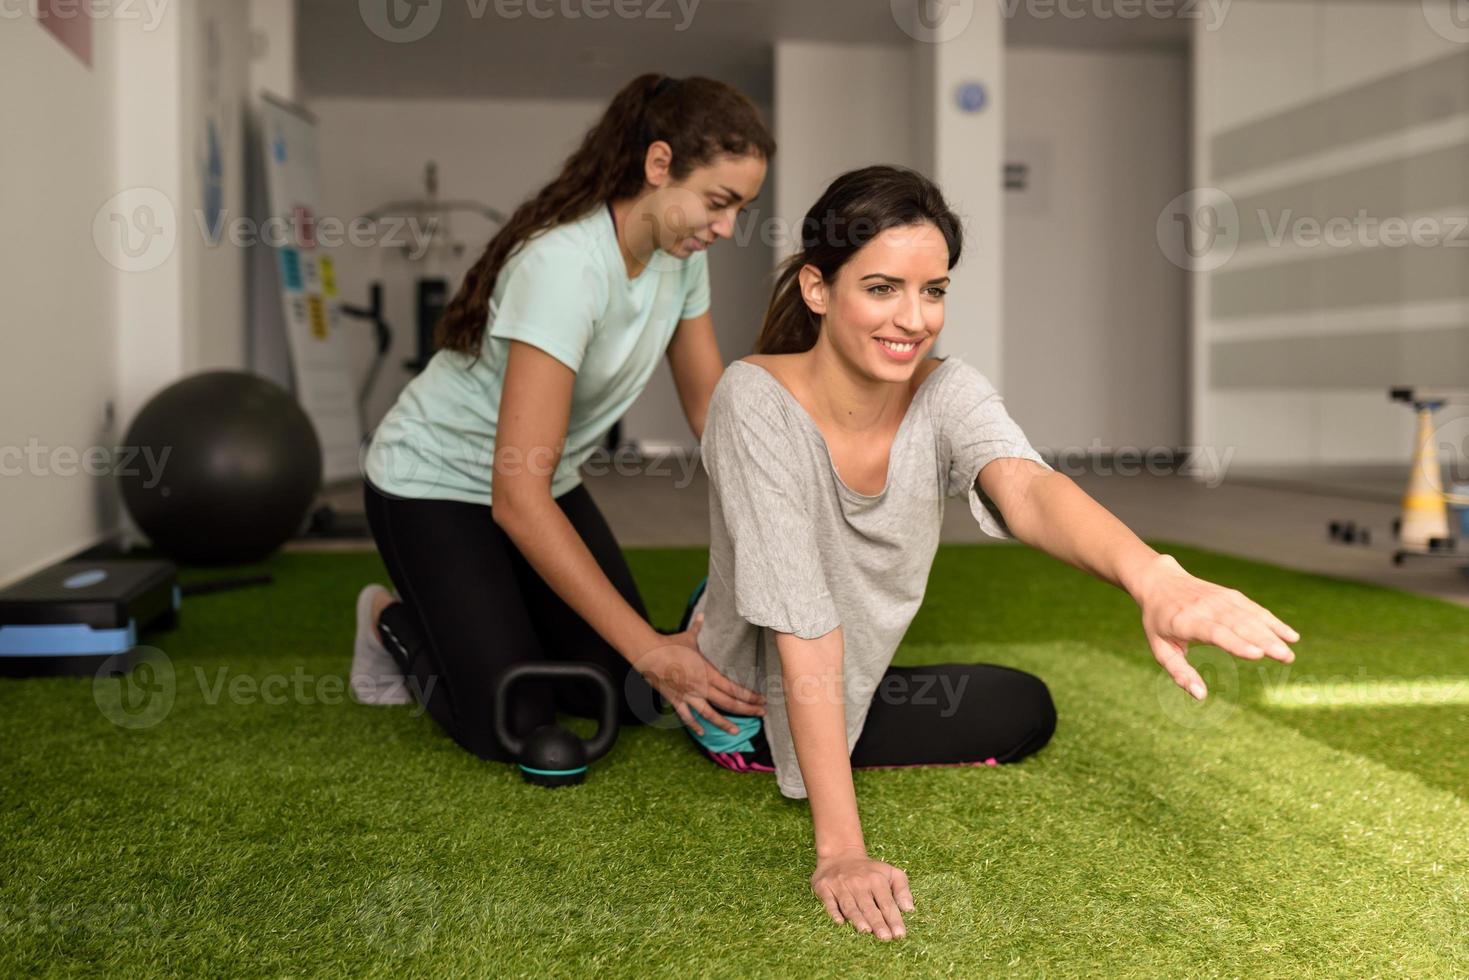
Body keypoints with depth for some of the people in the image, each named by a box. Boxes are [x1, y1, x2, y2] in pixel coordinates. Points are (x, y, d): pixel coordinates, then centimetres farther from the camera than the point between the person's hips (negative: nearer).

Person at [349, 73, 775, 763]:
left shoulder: (679, 251, -11)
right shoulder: (566, 264, -35)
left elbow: (712, 407, 1)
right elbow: (517, 498, -38)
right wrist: (648, 648, -39)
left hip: (544, 483, 7)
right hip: (433, 487, -7)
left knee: (633, 699, 0)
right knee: (515, 726, -14)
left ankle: (476, 619, 24)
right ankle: (398, 625, 15)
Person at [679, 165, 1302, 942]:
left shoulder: (950, 394, -20)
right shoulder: (757, 400, -33)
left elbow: (1028, 489, -43)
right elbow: (803, 628, -36)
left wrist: (1152, 577, -66)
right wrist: (840, 852, -39)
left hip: (854, 682, 6)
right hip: (750, 705, -5)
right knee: (1017, 716, -11)